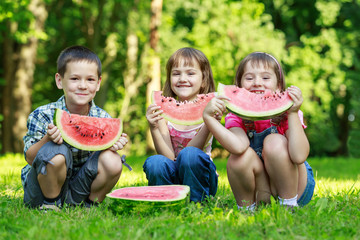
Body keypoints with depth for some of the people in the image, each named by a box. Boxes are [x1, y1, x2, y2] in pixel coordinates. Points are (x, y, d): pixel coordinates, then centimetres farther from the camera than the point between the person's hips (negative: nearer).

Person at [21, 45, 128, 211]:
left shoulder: (102, 118, -6)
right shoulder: (42, 115, -15)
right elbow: (30, 158, -14)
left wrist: (114, 145, -23)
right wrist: (48, 139, -34)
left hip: (78, 190, 3)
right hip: (41, 190, -3)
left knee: (113, 161, -22)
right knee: (56, 152, -33)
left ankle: (89, 205, 4)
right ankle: (50, 204, -6)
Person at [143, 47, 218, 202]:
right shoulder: (163, 112, -3)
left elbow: (192, 150, -19)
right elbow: (169, 157, -12)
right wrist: (153, 128, -27)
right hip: (171, 179, 2)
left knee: (189, 154, -31)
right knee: (154, 162, -29)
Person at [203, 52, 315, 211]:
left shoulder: (285, 114, -13)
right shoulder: (236, 117, -9)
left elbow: (299, 156, -32)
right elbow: (238, 147, -35)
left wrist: (293, 113, -32)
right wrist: (208, 117, -40)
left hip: (297, 188, -1)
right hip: (258, 190, 1)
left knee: (275, 142, -26)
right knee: (239, 157, -28)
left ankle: (289, 204, -13)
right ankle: (246, 208, -6)